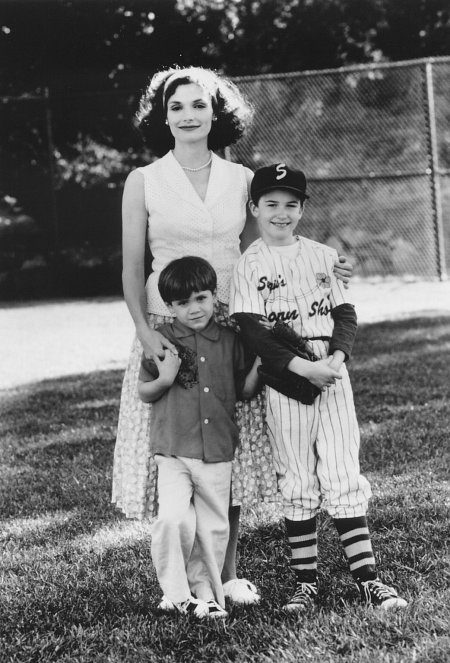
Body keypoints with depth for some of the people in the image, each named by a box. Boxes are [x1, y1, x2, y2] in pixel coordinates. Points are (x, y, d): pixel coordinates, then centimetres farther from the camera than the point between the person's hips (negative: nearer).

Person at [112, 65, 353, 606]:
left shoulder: (240, 179, 6)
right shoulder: (143, 182, 0)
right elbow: (132, 267, 0)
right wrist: (145, 332, -12)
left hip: (230, 329, 2)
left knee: (231, 451, 5)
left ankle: (228, 573, 18)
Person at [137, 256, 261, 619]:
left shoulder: (229, 341, 5)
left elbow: (244, 391, 12)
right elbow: (143, 392, 6)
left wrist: (258, 365, -5)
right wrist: (164, 380, -14)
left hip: (218, 452, 2)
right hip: (173, 452, -2)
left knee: (214, 527, 8)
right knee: (174, 519, -18)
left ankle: (205, 591, 25)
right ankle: (176, 592, 1)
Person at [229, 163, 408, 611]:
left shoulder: (323, 255, 9)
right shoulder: (249, 265, -2)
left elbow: (345, 314, 7)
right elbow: (251, 330, -9)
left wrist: (336, 358, -12)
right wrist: (303, 367, -19)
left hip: (332, 374, 2)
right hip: (284, 379, -2)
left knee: (344, 477, 1)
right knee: (296, 485, 4)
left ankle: (367, 578, 2)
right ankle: (305, 581, 13)